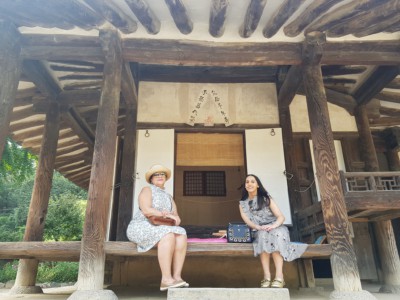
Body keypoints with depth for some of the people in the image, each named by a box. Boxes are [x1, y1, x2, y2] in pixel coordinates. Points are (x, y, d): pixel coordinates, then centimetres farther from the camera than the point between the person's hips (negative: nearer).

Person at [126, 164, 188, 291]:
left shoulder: (168, 197, 20)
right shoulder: (147, 190, 1)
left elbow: (176, 217, 9)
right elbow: (146, 211, -17)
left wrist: (175, 218, -15)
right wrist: (167, 216, -19)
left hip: (160, 230, 6)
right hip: (141, 228, -6)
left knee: (181, 235, -23)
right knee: (168, 236, -34)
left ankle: (177, 276, -29)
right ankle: (166, 279, -33)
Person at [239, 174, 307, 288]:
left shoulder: (266, 198, 2)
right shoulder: (242, 203, 7)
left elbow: (281, 217, -5)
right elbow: (246, 220, -9)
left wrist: (272, 226, -27)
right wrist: (259, 227, -29)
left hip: (275, 228, 0)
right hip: (259, 232, 1)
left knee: (275, 234, -34)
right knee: (263, 235, -33)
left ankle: (279, 277, -42)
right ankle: (267, 276, -39)